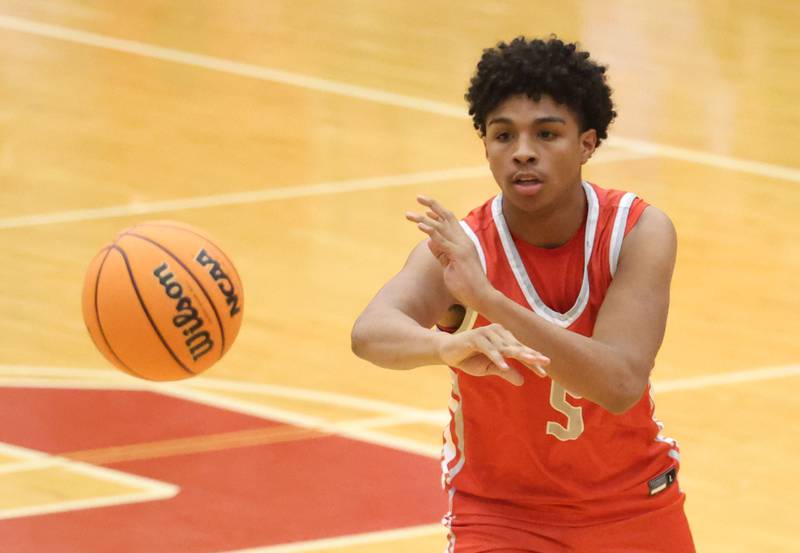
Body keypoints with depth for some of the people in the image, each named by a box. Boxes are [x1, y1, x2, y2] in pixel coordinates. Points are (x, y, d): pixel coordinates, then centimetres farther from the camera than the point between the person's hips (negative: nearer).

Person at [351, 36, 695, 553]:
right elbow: (371, 332, -43)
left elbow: (621, 385, -33)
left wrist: (486, 298, -46)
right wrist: (449, 345, -66)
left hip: (632, 505, 2)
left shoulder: (640, 232, -19)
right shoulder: (459, 249, -23)